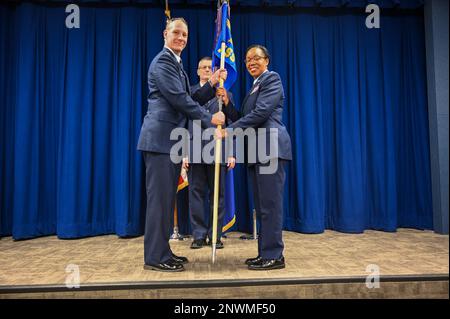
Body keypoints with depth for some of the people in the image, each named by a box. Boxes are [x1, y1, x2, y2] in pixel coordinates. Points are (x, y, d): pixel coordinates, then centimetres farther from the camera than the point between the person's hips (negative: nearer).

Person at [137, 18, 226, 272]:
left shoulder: (177, 65, 23)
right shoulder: (163, 61, -6)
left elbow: (191, 100, 19)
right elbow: (179, 99, -15)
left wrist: (212, 84, 8)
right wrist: (210, 119, -9)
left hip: (172, 140, 10)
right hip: (160, 138, -10)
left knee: (167, 197, 11)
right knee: (159, 197, -6)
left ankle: (163, 251, 22)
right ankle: (155, 257, 4)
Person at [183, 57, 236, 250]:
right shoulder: (189, 93, 12)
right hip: (195, 150, 0)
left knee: (218, 194, 5)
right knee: (196, 193, 3)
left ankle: (216, 235, 16)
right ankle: (199, 235, 14)